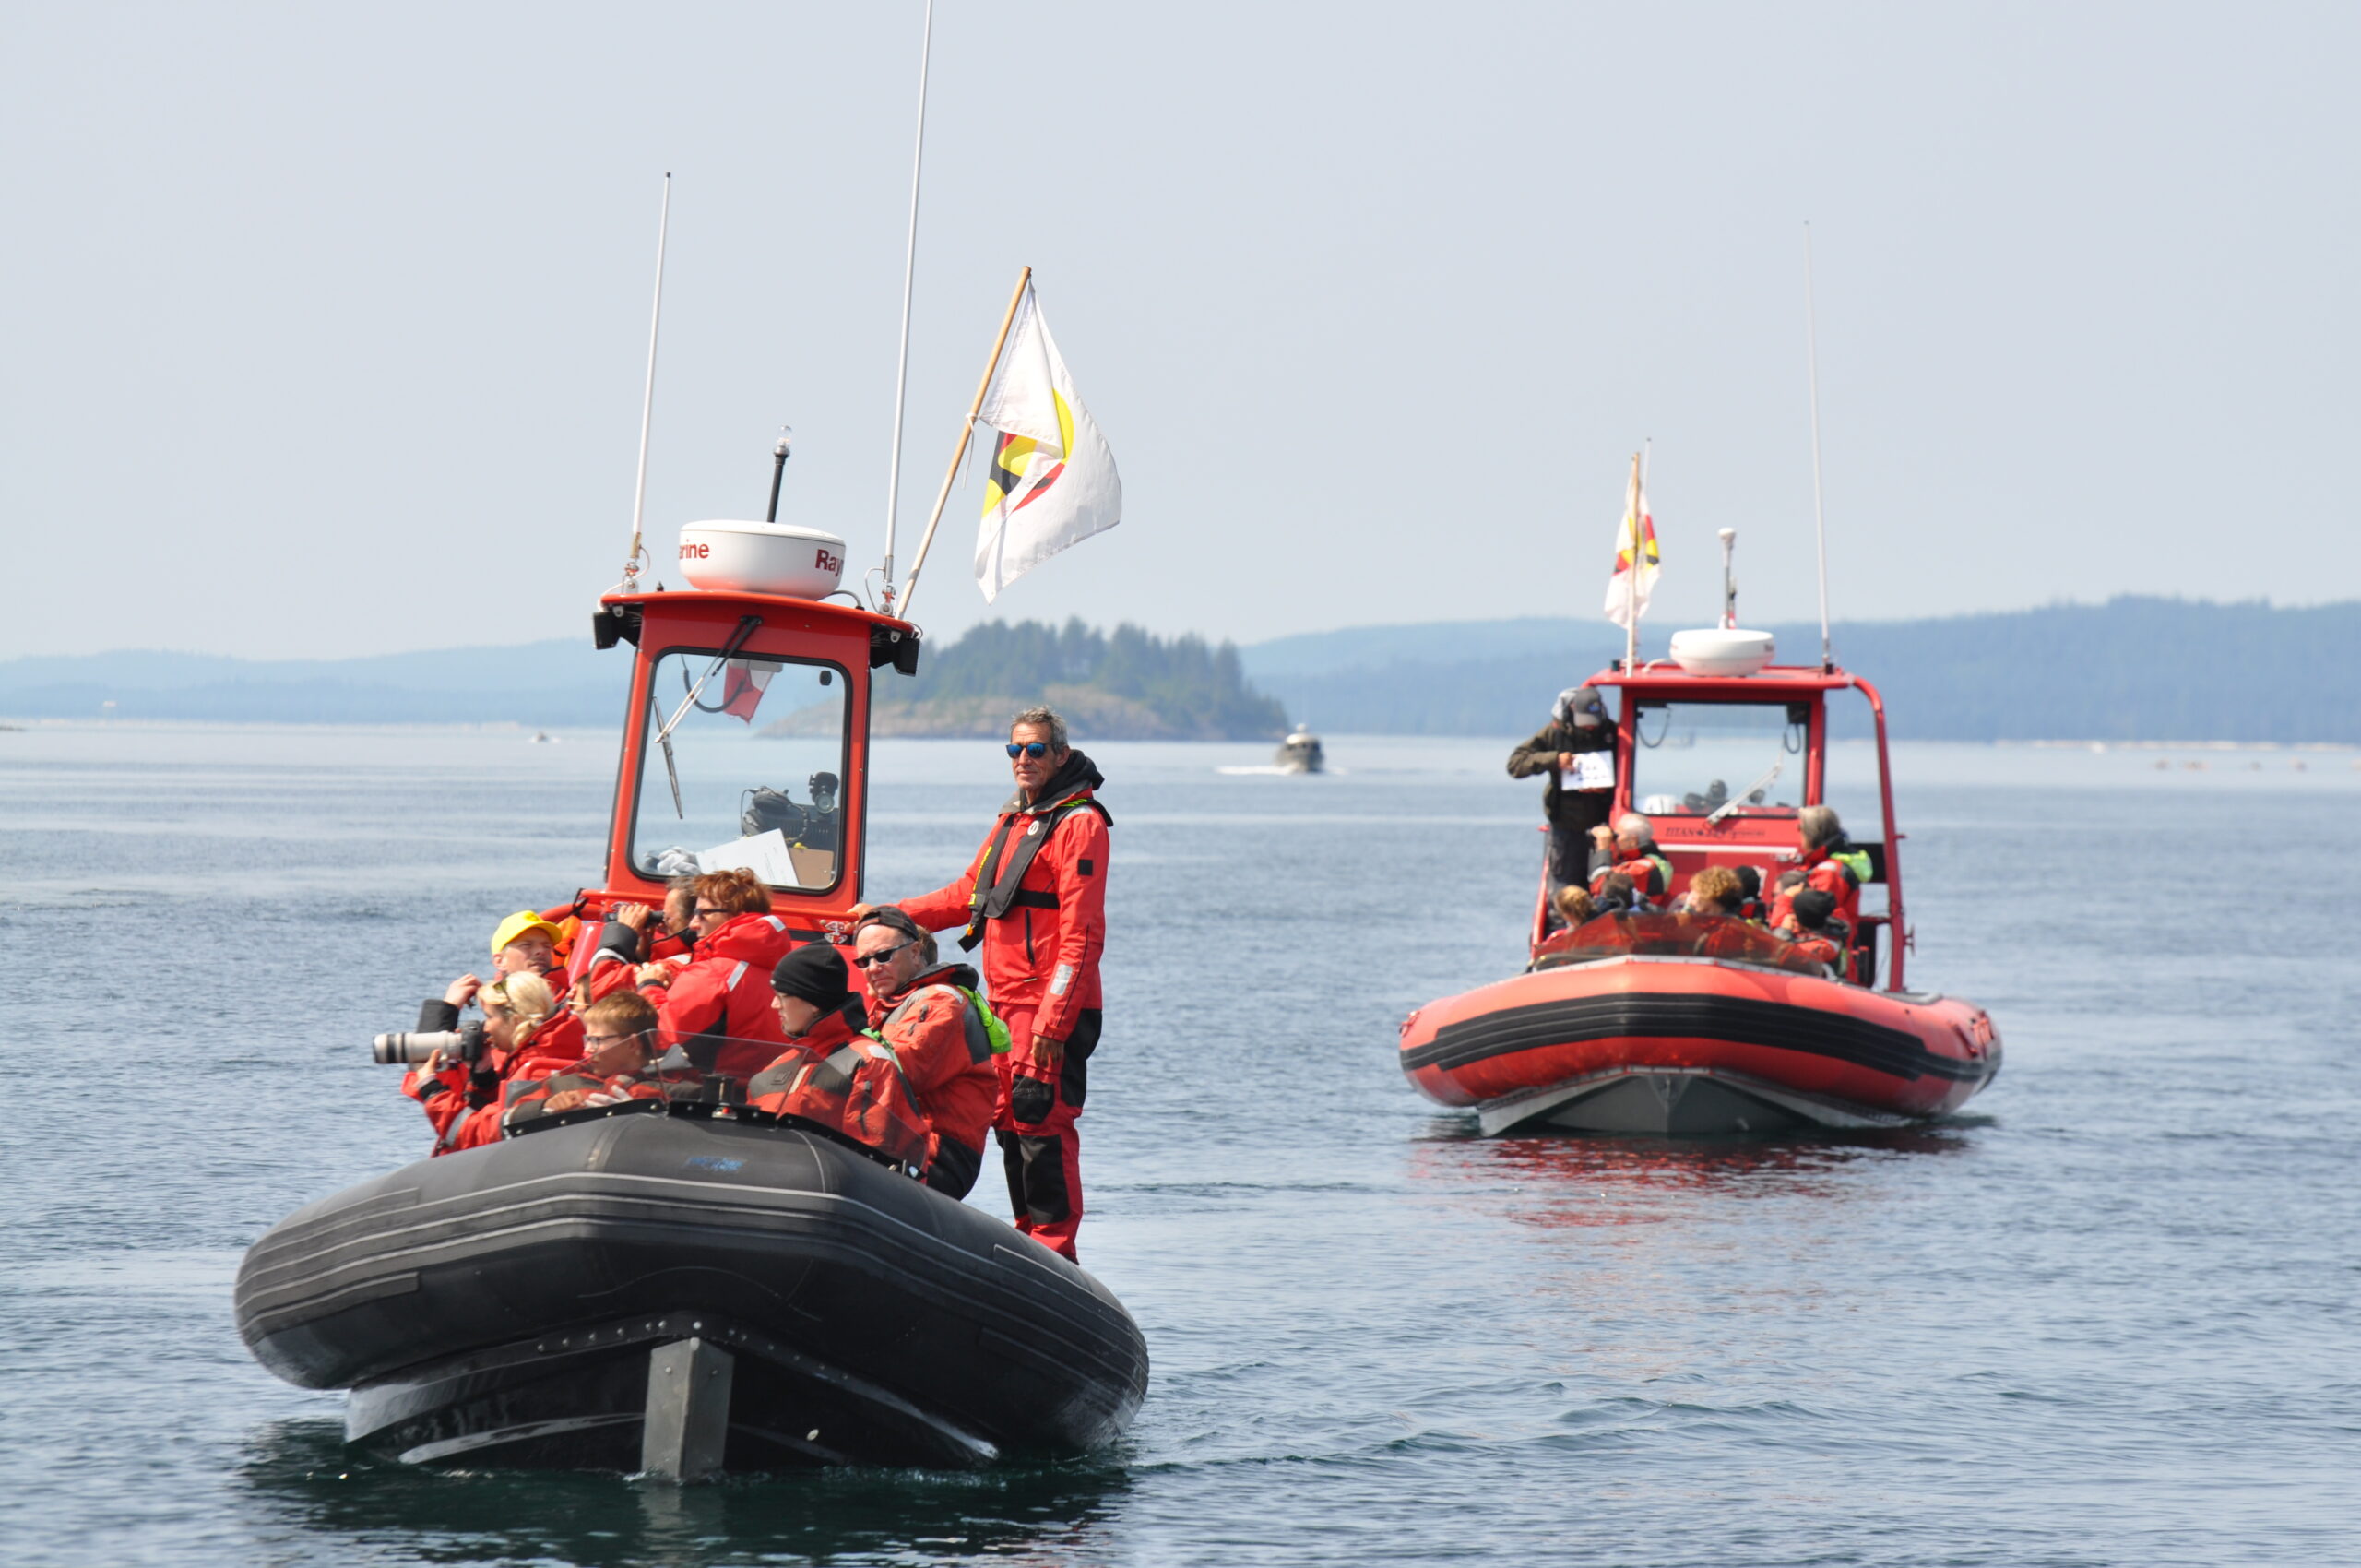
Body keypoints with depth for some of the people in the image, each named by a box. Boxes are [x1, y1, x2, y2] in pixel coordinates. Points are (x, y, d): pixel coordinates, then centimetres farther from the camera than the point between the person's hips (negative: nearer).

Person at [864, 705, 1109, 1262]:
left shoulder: (1078, 823, -9)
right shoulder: (1013, 819, 19)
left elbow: (1081, 934, -15)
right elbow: (967, 894, 29)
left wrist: (1053, 1021, -20)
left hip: (1052, 1009, -9)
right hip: (1005, 1004, 9)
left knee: (1042, 1123, -11)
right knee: (1009, 1123, 11)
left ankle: (1054, 1253, -7)